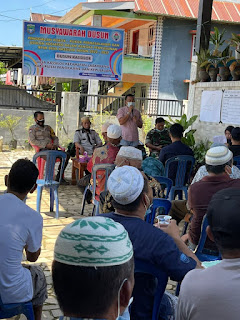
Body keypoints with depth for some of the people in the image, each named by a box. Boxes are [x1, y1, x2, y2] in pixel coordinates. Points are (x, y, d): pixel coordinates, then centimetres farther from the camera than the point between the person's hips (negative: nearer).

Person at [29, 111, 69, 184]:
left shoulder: (48, 127, 28)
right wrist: (45, 145, -14)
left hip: (52, 149, 6)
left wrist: (55, 144, 3)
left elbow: (55, 137, 28)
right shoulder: (32, 128, 11)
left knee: (67, 155, -17)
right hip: (42, 149, -6)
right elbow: (32, 141, -4)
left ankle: (59, 177, -15)